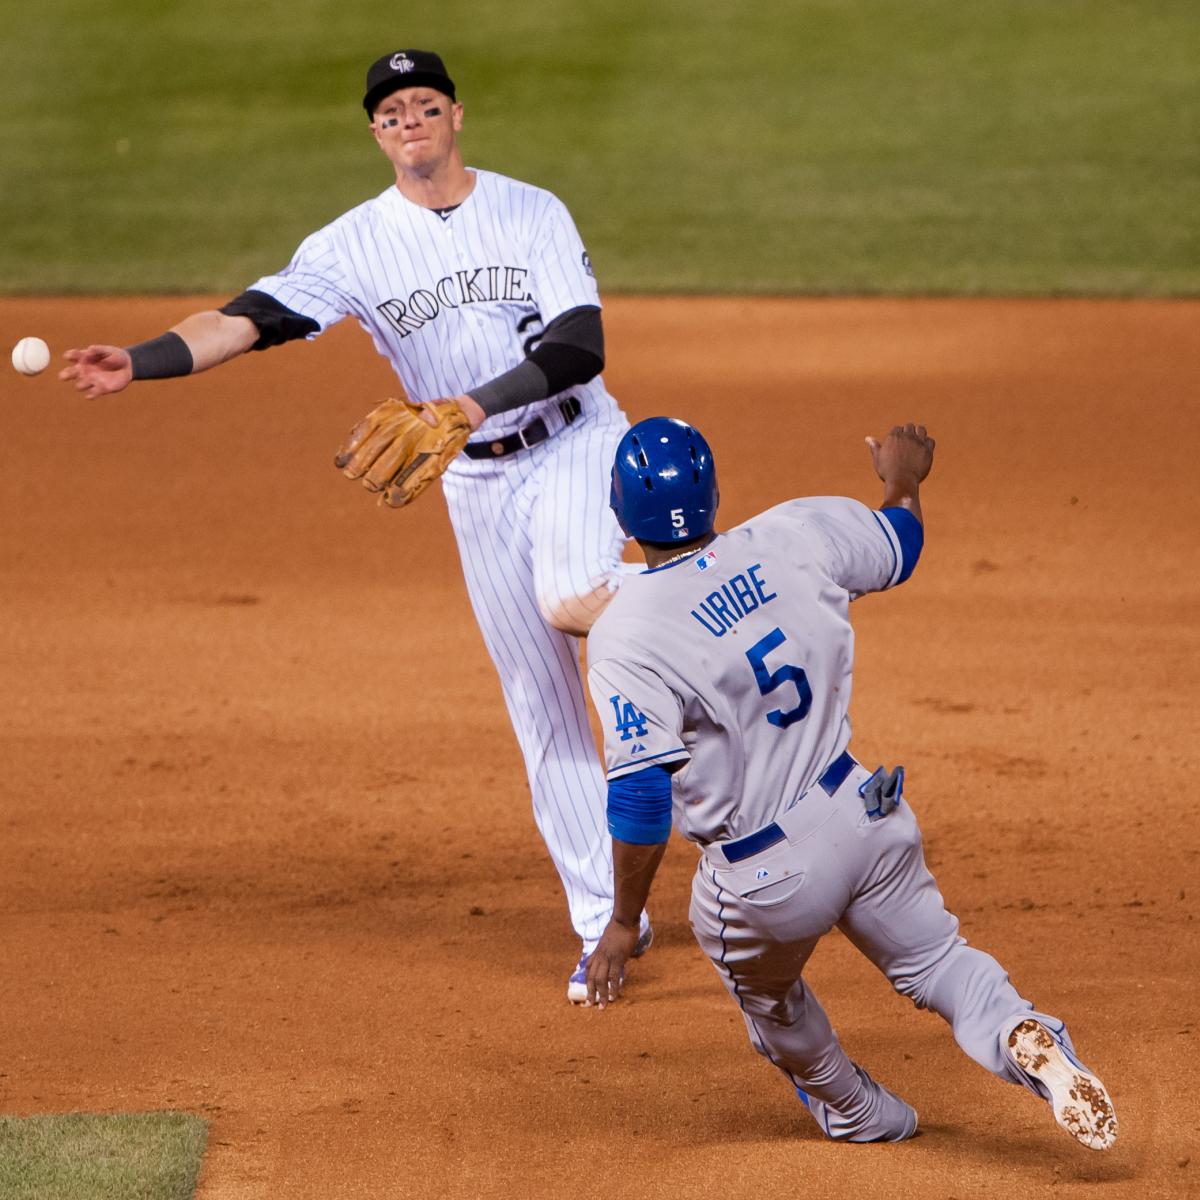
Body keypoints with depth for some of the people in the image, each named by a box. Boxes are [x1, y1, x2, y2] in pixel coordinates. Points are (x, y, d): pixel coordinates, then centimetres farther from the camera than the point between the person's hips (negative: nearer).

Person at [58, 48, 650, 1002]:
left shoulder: (532, 212, -5)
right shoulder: (357, 244, -2)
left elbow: (583, 346, -14)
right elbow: (251, 319, -15)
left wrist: (475, 405, -27)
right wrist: (138, 362, -32)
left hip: (576, 445, -3)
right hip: (477, 486, 3)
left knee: (569, 595, -36)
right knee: (544, 713, 4)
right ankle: (608, 923, 11)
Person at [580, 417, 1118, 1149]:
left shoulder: (625, 639, -19)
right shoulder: (792, 539, -6)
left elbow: (641, 797, -23)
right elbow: (900, 546, 15)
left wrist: (624, 922, -12)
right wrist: (905, 481, 37)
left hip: (765, 881, -4)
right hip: (865, 814, 4)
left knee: (769, 996, 28)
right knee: (935, 959, 19)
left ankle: (861, 1115, 47)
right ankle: (1023, 1039, -11)